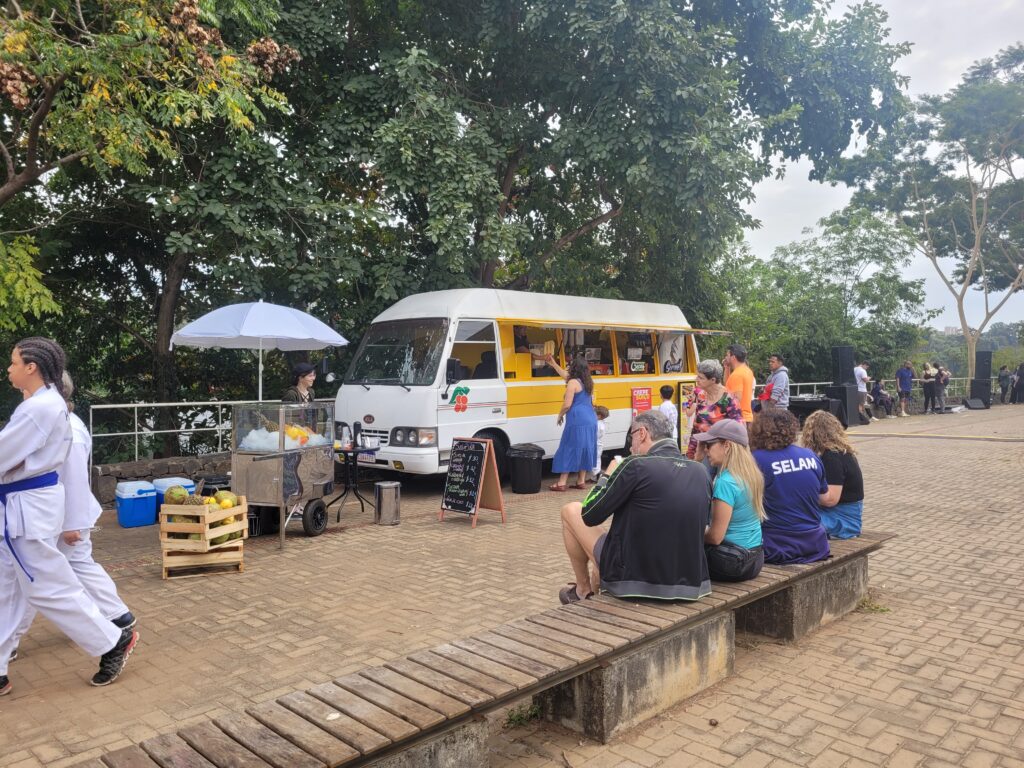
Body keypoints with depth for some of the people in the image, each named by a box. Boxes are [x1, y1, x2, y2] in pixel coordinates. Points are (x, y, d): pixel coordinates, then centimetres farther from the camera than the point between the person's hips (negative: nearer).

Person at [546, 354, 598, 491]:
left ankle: (561, 483, -1)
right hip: (590, 420, 8)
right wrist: (553, 364, 36)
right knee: (585, 450, 12)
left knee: (568, 451, -3)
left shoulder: (573, 383, -9)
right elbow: (566, 375, 31)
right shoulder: (588, 382, 17)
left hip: (577, 421, -8)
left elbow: (567, 404, -13)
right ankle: (581, 481, 14)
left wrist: (560, 415, 5)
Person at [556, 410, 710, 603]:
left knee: (570, 510, 12)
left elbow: (589, 516, -10)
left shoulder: (635, 466, -18)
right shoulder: (701, 472, -1)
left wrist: (607, 475, 7)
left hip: (631, 579, -6)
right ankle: (594, 588, 44)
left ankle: (583, 590, 27)